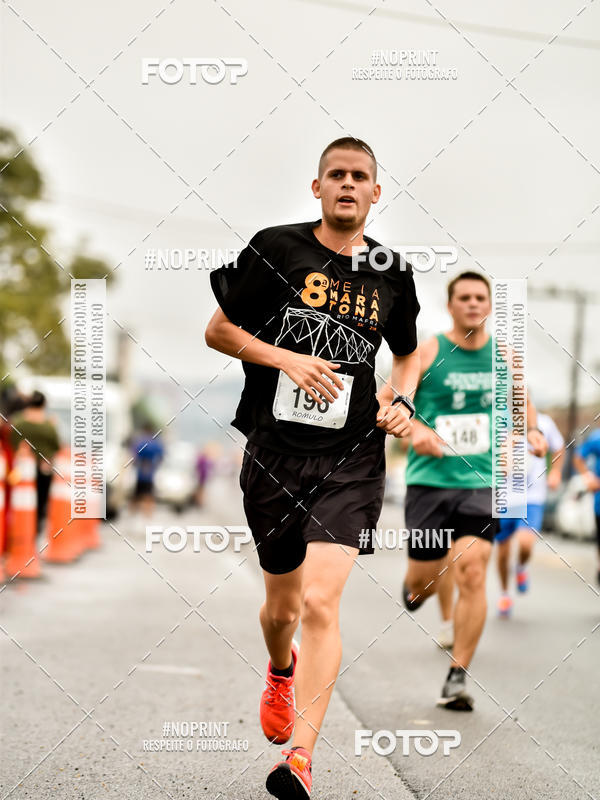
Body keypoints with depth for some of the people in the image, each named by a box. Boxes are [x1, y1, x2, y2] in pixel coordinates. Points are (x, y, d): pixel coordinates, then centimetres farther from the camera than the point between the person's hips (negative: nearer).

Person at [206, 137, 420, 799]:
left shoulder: (391, 272, 7)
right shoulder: (275, 248, -1)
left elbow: (407, 353, 24)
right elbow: (217, 330, 2)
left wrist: (403, 401, 4)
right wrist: (288, 359, -12)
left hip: (350, 459, 0)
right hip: (274, 453, 0)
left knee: (321, 602, -17)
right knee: (282, 605, 14)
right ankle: (281, 671, 50)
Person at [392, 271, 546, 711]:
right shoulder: (426, 353, -3)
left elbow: (521, 400, 25)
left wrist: (532, 430, 5)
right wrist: (415, 428, -21)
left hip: (481, 482, 1)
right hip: (430, 480, -1)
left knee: (472, 574, -13)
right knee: (426, 578, 5)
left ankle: (458, 677, -6)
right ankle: (414, 586, 45)